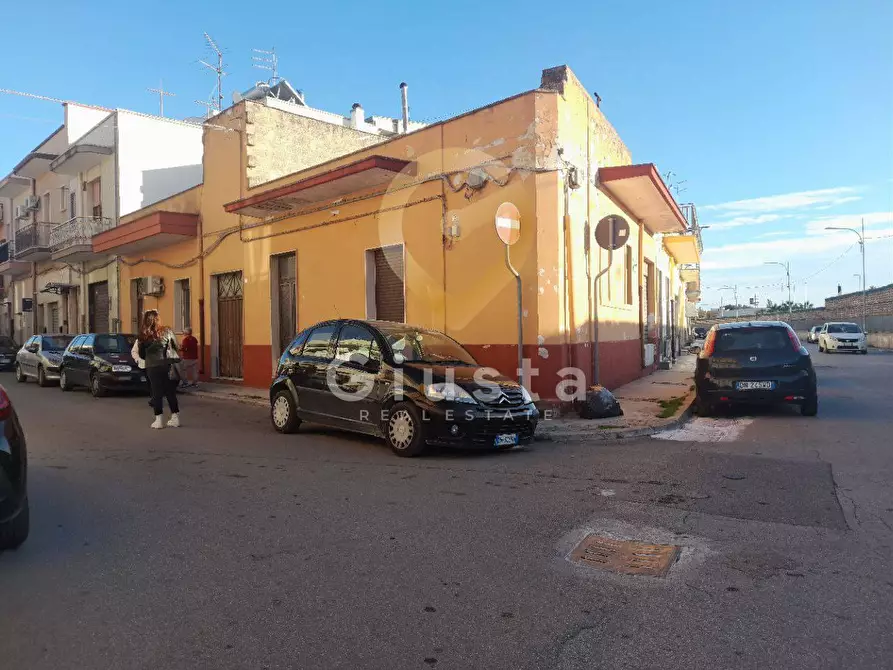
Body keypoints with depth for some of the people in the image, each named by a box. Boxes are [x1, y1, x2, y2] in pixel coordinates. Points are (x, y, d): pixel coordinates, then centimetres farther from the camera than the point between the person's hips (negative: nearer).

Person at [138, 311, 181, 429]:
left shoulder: (144, 335, -6)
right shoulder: (167, 331, -2)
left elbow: (141, 354, 2)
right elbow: (176, 347, 4)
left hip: (153, 367, -2)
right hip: (168, 366, 2)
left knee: (157, 393, 7)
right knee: (171, 393, 10)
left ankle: (159, 420, 6)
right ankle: (175, 418, 12)